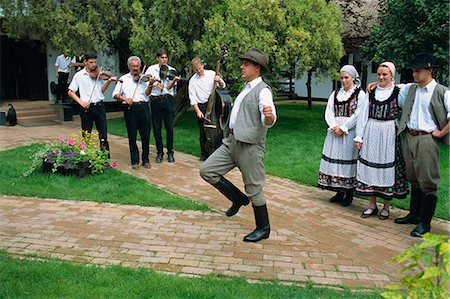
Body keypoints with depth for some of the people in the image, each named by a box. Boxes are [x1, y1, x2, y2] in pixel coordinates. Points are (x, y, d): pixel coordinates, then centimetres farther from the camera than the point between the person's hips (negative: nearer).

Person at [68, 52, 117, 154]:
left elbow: (101, 90, 5)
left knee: (103, 134, 3)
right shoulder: (79, 75, 1)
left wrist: (108, 81, -10)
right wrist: (80, 101, -12)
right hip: (86, 108, -1)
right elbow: (70, 92, 2)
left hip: (99, 106, 2)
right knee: (86, 135, 7)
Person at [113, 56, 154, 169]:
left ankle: (145, 160, 14)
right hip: (130, 109, 0)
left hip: (143, 108, 0)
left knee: (146, 135, 2)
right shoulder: (123, 79, 12)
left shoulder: (144, 78, 11)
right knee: (132, 136, 4)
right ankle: (134, 161, 14)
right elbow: (115, 94, 5)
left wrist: (150, 85, -22)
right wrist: (124, 98, -13)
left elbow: (147, 93, -3)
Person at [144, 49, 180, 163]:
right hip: (155, 100, 0)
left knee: (169, 128, 1)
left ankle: (170, 153, 13)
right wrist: (154, 84, -13)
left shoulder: (171, 70, 6)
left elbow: (169, 87, -4)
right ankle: (159, 153, 15)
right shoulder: (151, 69, 7)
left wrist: (174, 80, -24)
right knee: (157, 128, 3)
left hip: (167, 99, 0)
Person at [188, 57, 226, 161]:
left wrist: (219, 80, -16)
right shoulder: (193, 80, 2)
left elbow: (223, 86, 7)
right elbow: (193, 99, -1)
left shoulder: (212, 74, 3)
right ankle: (204, 153, 15)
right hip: (201, 106, 0)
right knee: (203, 131, 3)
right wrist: (198, 111, -11)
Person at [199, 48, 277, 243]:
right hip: (231, 142, 9)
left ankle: (263, 229, 21)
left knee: (254, 189, 1)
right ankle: (239, 198, 16)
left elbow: (269, 121, -26)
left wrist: (269, 115, -48)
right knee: (207, 170, 1)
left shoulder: (263, 90, -11)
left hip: (250, 146, -9)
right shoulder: (246, 88, 17)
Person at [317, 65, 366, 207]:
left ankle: (349, 194, 7)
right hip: (334, 131, 5)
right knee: (334, 160, 6)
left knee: (348, 160, -3)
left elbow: (358, 115, -10)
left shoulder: (360, 94, -2)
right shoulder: (335, 94, 14)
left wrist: (343, 128, -14)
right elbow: (329, 112, 7)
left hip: (350, 132, -5)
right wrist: (334, 126, -10)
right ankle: (339, 192, 17)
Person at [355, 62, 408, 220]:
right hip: (371, 134, 4)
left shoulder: (398, 92, -2)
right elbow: (363, 115, 8)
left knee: (388, 168, 1)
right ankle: (372, 205, 18)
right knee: (370, 167, 6)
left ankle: (386, 207, 15)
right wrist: (359, 136, 5)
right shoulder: (371, 92, 8)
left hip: (389, 135, -3)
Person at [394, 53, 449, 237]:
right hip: (408, 137, 6)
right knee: (414, 179, 17)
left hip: (426, 139, -6)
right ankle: (414, 214, 29)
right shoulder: (410, 89, 11)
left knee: (428, 182, -3)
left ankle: (424, 222, 4)